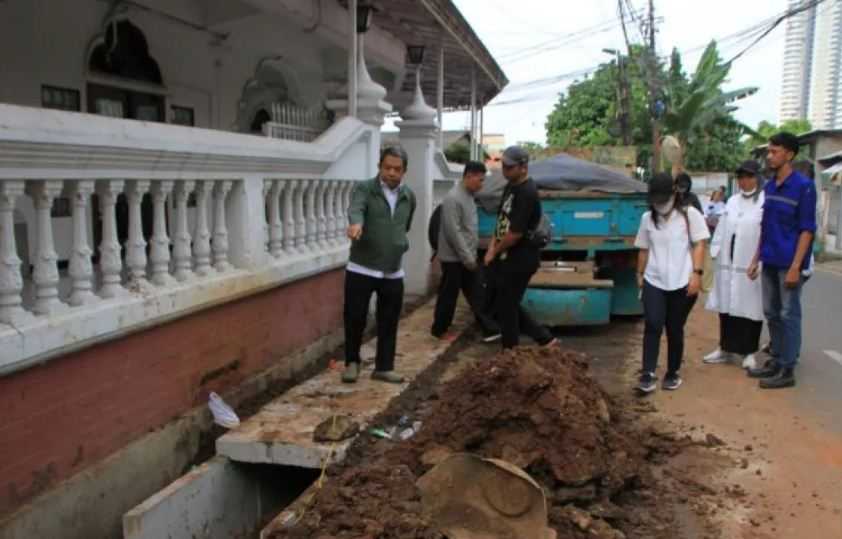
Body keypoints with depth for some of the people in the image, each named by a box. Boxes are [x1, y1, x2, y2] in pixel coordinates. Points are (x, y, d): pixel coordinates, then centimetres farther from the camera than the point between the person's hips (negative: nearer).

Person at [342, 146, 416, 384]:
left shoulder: (409, 197, 7)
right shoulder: (363, 189, -8)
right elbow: (355, 209, -31)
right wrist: (356, 224, -51)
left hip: (393, 273, 4)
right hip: (361, 269, -3)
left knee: (388, 323, 9)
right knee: (355, 319, 3)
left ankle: (384, 367, 23)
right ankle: (352, 362, 25)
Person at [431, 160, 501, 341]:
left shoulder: (469, 196, 11)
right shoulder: (453, 198, -20)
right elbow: (453, 232, -23)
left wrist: (471, 256, 16)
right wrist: (468, 258, -20)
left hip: (467, 258, 9)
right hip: (453, 258, -9)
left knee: (475, 295, 9)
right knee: (448, 296, 4)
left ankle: (489, 329, 12)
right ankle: (439, 330, 18)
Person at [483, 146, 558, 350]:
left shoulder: (527, 193, -21)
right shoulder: (510, 186, 9)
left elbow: (515, 233, -23)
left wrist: (495, 251, -7)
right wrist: (492, 247, 2)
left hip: (520, 261, -10)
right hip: (506, 258, 10)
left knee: (506, 307, 2)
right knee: (505, 305, 16)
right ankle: (545, 338, 25)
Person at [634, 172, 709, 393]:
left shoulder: (690, 214, -1)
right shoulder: (647, 218, 9)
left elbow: (699, 245, -4)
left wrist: (696, 273, -12)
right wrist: (640, 274, 17)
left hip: (682, 283, -2)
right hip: (653, 282, 2)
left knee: (675, 330, 6)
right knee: (653, 326, -12)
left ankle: (673, 373, 21)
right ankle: (648, 374, -13)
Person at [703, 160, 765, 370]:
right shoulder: (732, 201, 13)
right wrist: (716, 251, 9)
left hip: (751, 265, -6)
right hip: (727, 263, 6)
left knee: (749, 308, 2)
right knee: (726, 306, 12)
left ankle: (749, 352, 14)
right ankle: (726, 348, 23)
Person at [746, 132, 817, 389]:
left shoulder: (803, 186, -9)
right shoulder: (769, 187, 11)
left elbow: (807, 229, -12)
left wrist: (796, 266, -17)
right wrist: (756, 259, 14)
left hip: (788, 263, -7)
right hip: (769, 262, 7)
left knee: (789, 315, 0)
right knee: (771, 313, 13)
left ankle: (787, 370, 7)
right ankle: (775, 361, 25)